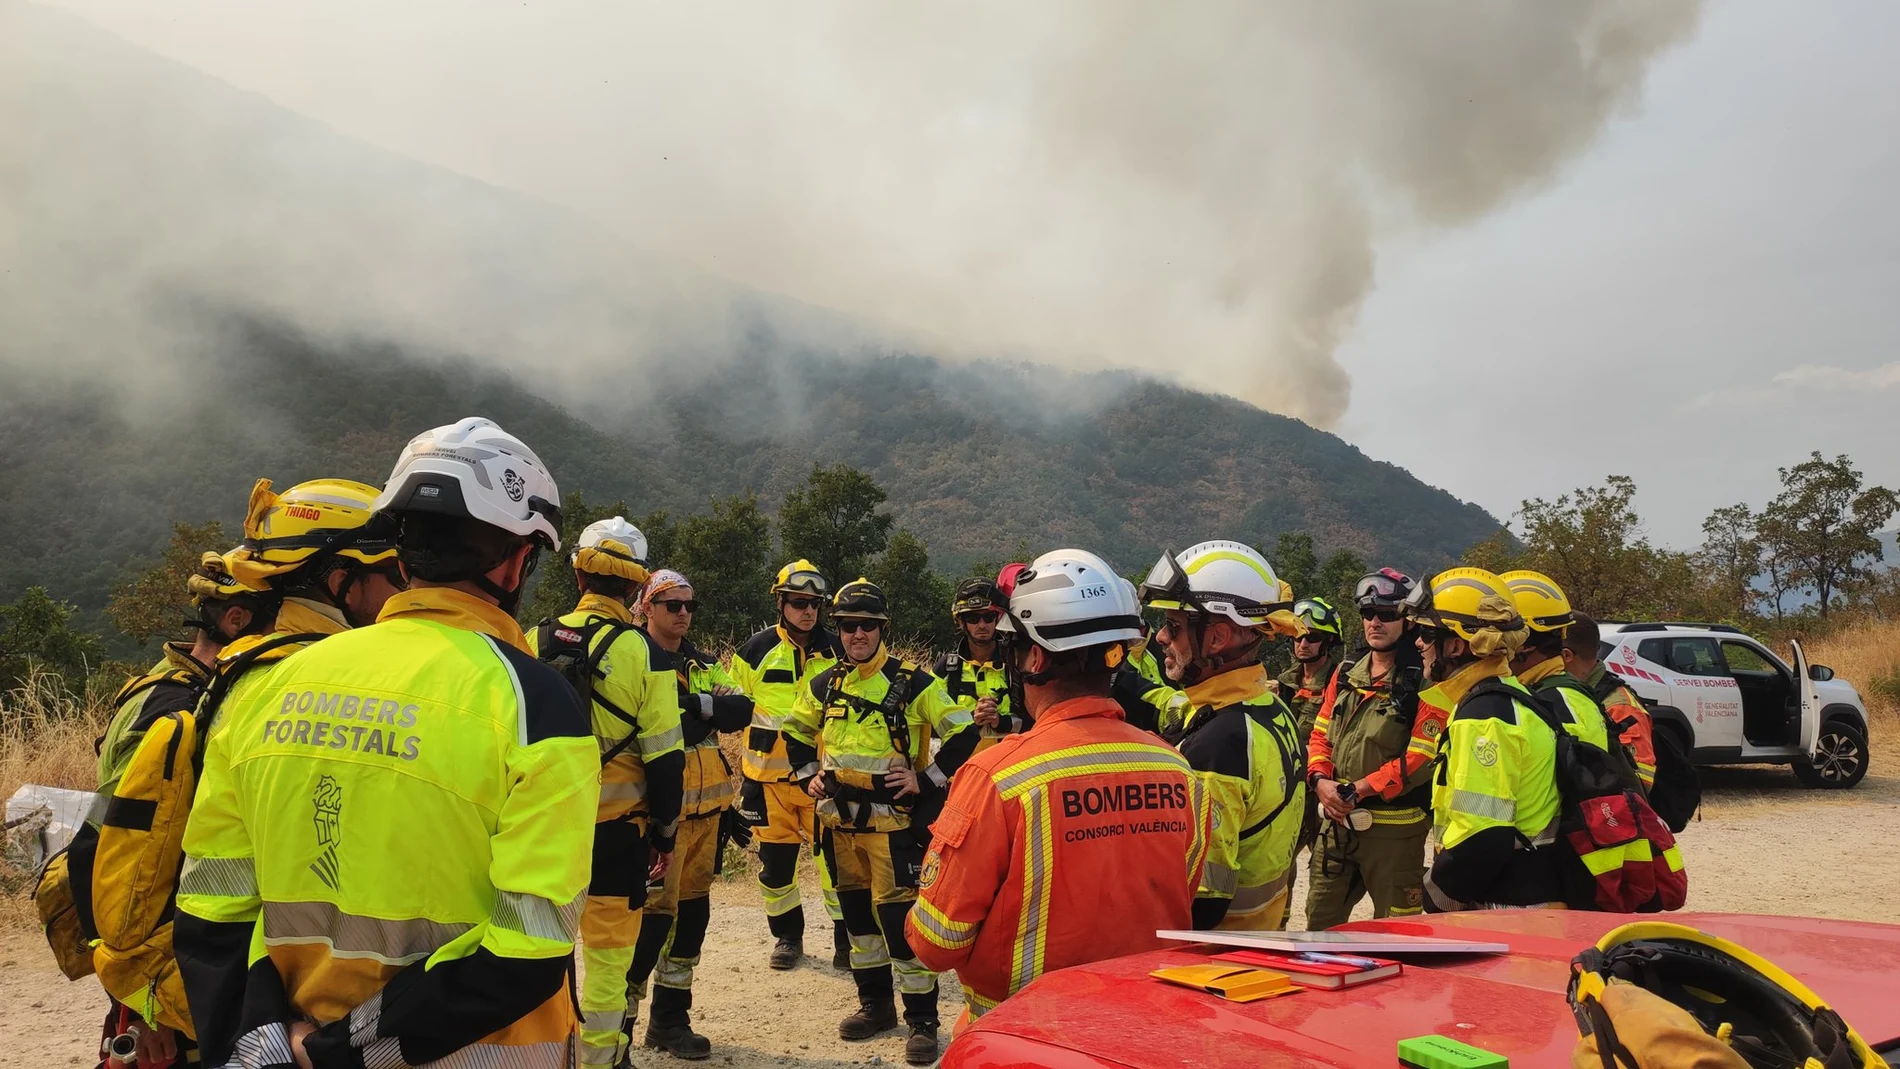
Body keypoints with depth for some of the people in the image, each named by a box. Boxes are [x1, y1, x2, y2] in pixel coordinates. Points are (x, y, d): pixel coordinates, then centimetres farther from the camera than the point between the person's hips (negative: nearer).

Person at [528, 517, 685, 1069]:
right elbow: (663, 758, -10)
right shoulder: (645, 654, -10)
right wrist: (664, 832, 2)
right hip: (615, 830, -3)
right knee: (608, 951, 8)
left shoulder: (537, 641, -1)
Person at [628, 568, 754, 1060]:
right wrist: (709, 710, -14)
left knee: (692, 908, 12)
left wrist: (695, 704, -14)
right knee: (655, 911, -7)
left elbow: (742, 710, 0)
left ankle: (671, 1017, 24)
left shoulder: (703, 664, 15)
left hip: (705, 808, 7)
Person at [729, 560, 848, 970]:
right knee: (775, 858, 9)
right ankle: (787, 936, 25)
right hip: (769, 775, 1)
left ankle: (847, 937, 11)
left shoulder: (836, 651, 4)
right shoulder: (756, 650, 2)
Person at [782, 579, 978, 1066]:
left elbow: (963, 734, -9)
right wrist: (808, 775, 11)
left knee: (900, 915, -8)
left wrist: (926, 779, -12)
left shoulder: (912, 683, -9)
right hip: (841, 821, 6)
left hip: (895, 822, -6)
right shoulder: (823, 686, 7)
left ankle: (922, 1020, 4)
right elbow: (795, 733, 24)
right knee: (857, 911, 15)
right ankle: (875, 1005, 31)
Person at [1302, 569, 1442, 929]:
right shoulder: (1345, 676, 11)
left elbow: (1421, 758, -17)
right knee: (1319, 921, 16)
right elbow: (1320, 736, 14)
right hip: (1339, 822, 6)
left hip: (1394, 828, -6)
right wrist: (1321, 781, -5)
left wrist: (1359, 789, -17)